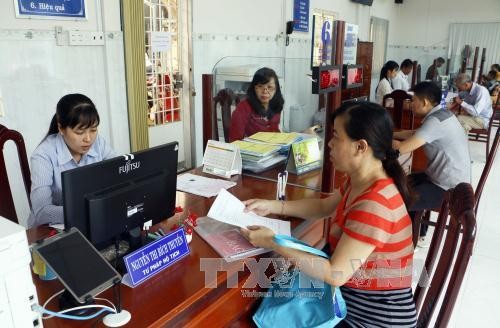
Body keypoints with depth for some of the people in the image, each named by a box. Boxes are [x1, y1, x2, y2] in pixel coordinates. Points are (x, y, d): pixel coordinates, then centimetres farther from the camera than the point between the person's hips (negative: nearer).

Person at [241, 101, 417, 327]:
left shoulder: (374, 205, -31)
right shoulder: (361, 182, -1)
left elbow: (335, 274, -30)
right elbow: (324, 207, 14)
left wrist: (272, 243, -25)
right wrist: (272, 206, 3)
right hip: (352, 295, 8)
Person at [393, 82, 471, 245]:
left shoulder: (435, 121, -25)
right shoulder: (440, 115, 7)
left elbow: (403, 148, -26)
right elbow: (413, 133, 19)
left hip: (448, 188, -10)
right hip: (450, 179, 10)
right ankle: (417, 234, 32)